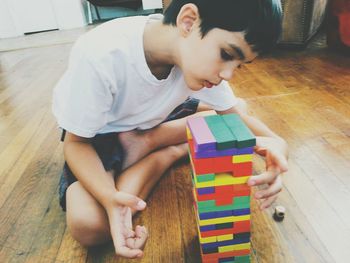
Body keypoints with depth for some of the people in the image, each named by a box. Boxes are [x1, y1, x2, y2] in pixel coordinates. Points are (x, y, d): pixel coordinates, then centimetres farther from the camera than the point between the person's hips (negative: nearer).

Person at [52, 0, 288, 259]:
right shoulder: (100, 56, -36)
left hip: (152, 121, 4)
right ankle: (171, 151, -12)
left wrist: (275, 141, -33)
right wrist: (110, 198, -43)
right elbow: (76, 142, -25)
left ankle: (148, 144, -8)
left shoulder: (201, 57, -21)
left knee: (240, 107, -5)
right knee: (89, 225, -29)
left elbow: (236, 113, -12)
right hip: (97, 133, -3)